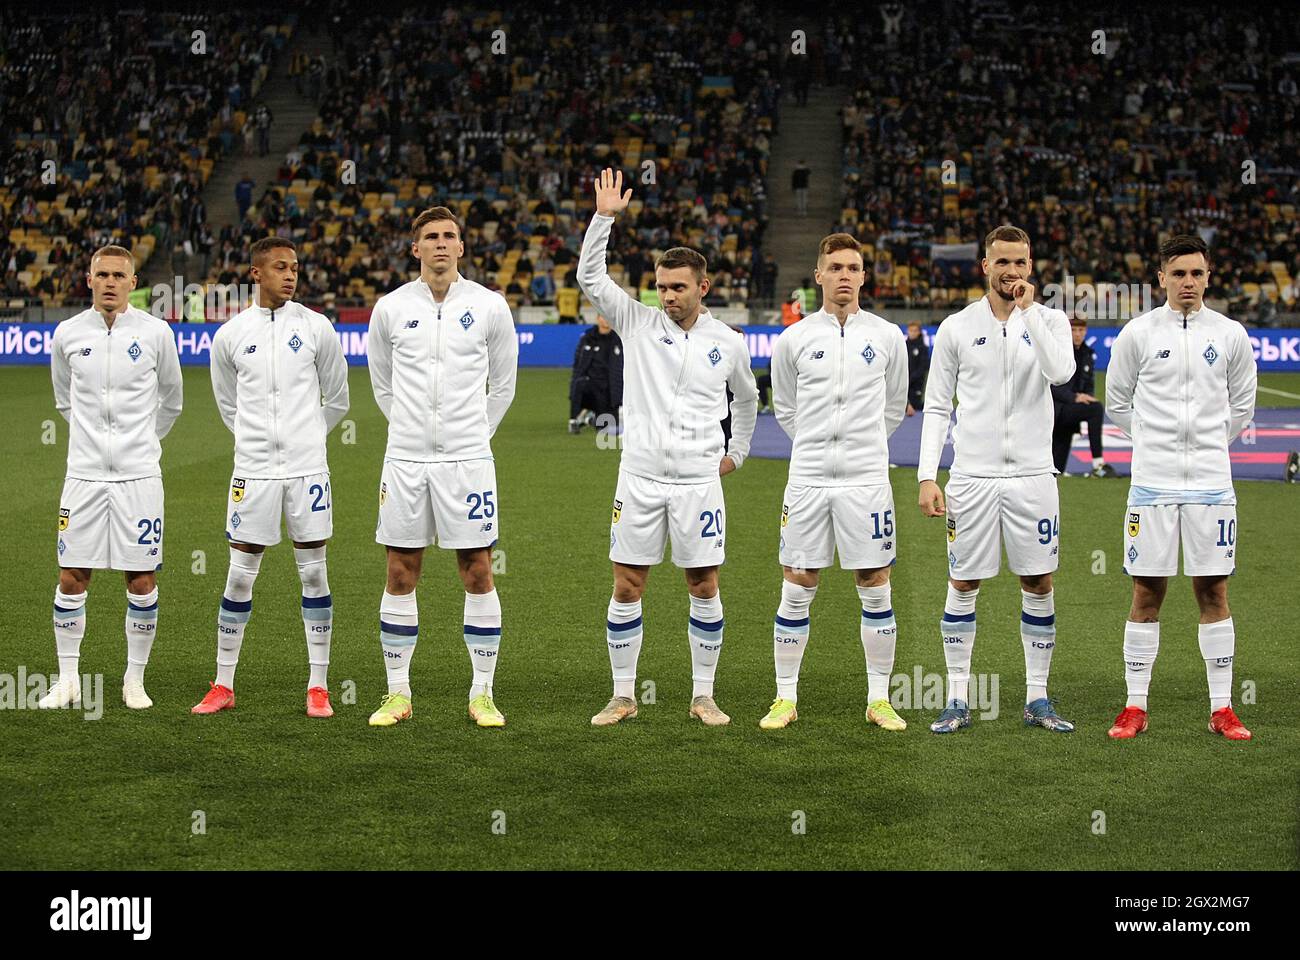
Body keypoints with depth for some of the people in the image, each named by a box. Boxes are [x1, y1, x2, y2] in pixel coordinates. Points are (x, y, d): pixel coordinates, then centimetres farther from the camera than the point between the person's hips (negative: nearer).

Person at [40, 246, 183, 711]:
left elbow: (171, 399, 14)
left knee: (142, 581, 1)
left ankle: (134, 679, 14)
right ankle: (68, 679, 13)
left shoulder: (155, 332, -2)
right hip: (84, 475, 1)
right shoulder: (67, 333, 3)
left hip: (138, 475, -1)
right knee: (71, 579, 1)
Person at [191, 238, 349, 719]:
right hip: (253, 468, 0)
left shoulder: (316, 327, 1)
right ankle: (223, 685, 13)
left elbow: (336, 399, 12)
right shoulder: (230, 335, 2)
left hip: (307, 467, 0)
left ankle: (318, 686, 9)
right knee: (240, 575, 3)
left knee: (314, 573, 2)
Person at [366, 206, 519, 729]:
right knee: (401, 574, 4)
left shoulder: (489, 306, 0)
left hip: (467, 458, -1)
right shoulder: (390, 308, 3)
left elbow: (503, 384, 12)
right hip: (405, 457, 1)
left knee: (478, 573, 0)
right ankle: (397, 694, 14)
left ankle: (482, 694, 10)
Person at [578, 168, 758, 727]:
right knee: (627, 586, 2)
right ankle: (623, 697, 11)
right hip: (640, 476, 0)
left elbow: (747, 399, 24)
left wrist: (737, 454, 22)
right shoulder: (638, 324, 2)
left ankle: (703, 696, 13)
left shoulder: (728, 344, 6)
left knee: (704, 587, 2)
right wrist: (604, 217, -16)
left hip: (699, 480, 0)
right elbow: (591, 278, -8)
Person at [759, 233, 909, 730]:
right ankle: (785, 698, 12)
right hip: (808, 479, 0)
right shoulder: (794, 339, 3)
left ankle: (879, 699, 12)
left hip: (867, 479, 0)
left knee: (875, 587, 2)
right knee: (797, 587, 2)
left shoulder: (887, 336, 4)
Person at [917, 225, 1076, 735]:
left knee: (1038, 585, 4)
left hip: (1032, 476, 0)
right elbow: (936, 407, 5)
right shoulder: (956, 327, 3)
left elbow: (1061, 371, -18)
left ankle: (1037, 699, 14)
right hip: (972, 476, 0)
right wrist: (927, 476, -3)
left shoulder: (1050, 320, 3)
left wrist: (1029, 311, -18)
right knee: (963, 585, 3)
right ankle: (957, 700, 11)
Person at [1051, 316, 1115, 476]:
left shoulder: (1088, 355, 13)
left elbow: (1089, 385, 18)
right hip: (1055, 409, -6)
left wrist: (1087, 398, -5)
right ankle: (1098, 465, -28)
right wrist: (1074, 397, -26)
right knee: (1096, 409, -29)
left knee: (1057, 469, 1)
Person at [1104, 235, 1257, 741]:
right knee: (1146, 594, 2)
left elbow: (1242, 404, 16)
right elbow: (1117, 400, 11)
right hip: (1152, 483, -1)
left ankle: (1221, 709, 11)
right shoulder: (1138, 333, 0)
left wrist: (1210, 443, 11)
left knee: (1213, 592, 4)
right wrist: (1153, 439, 10)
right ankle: (1135, 706, 10)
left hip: (1211, 483, 1)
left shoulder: (1230, 334, 4)